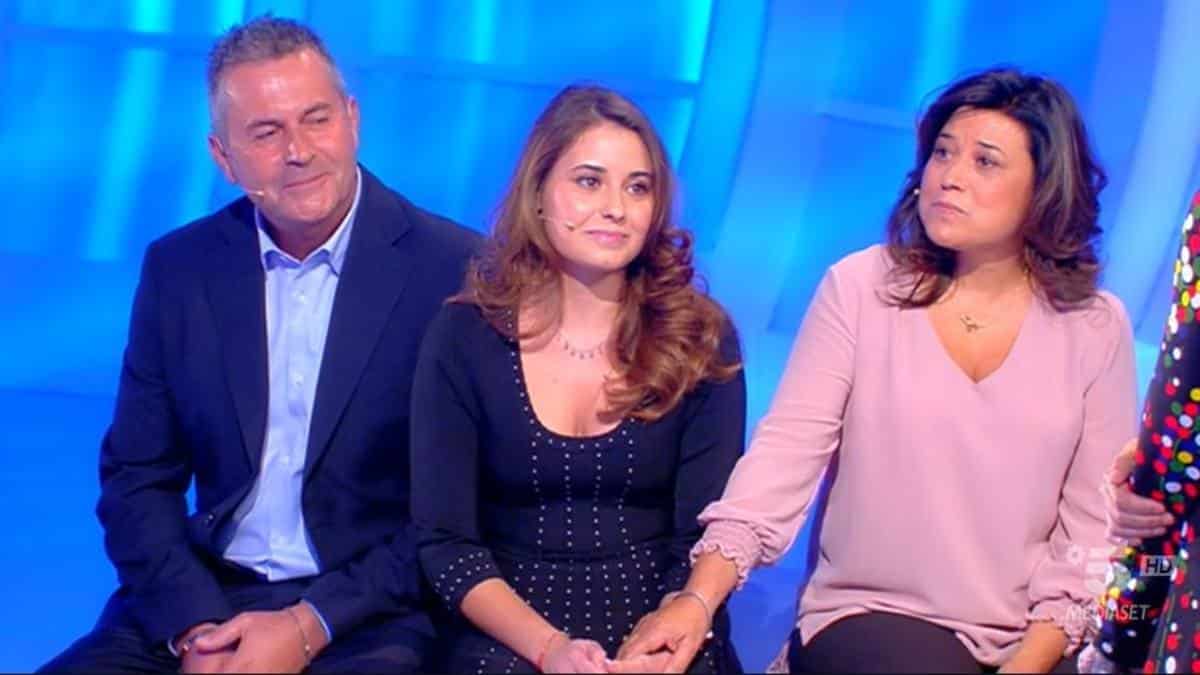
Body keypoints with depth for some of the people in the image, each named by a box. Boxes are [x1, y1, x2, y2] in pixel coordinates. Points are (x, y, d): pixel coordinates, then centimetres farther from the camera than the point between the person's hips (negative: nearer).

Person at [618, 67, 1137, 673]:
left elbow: (1096, 519, 1)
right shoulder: (861, 287, -2)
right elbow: (787, 447, -9)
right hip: (868, 616, -2)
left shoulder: (1097, 327, 2)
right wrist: (701, 595, -22)